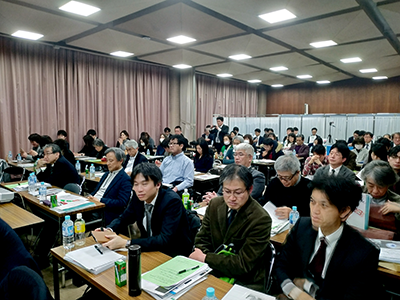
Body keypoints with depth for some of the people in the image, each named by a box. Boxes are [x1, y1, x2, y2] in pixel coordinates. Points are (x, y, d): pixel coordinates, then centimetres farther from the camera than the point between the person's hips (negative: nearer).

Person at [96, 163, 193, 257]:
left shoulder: (172, 201, -25)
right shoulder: (138, 197, -6)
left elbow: (164, 240, -32)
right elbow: (123, 218, 8)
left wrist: (126, 243, -37)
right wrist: (108, 229, -14)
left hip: (176, 254, -6)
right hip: (151, 249, 6)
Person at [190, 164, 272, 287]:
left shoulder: (261, 219, -21)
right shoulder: (215, 204, -3)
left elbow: (243, 264, -20)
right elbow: (201, 239, 4)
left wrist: (205, 258, -18)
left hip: (243, 281, -5)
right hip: (213, 272, 6)